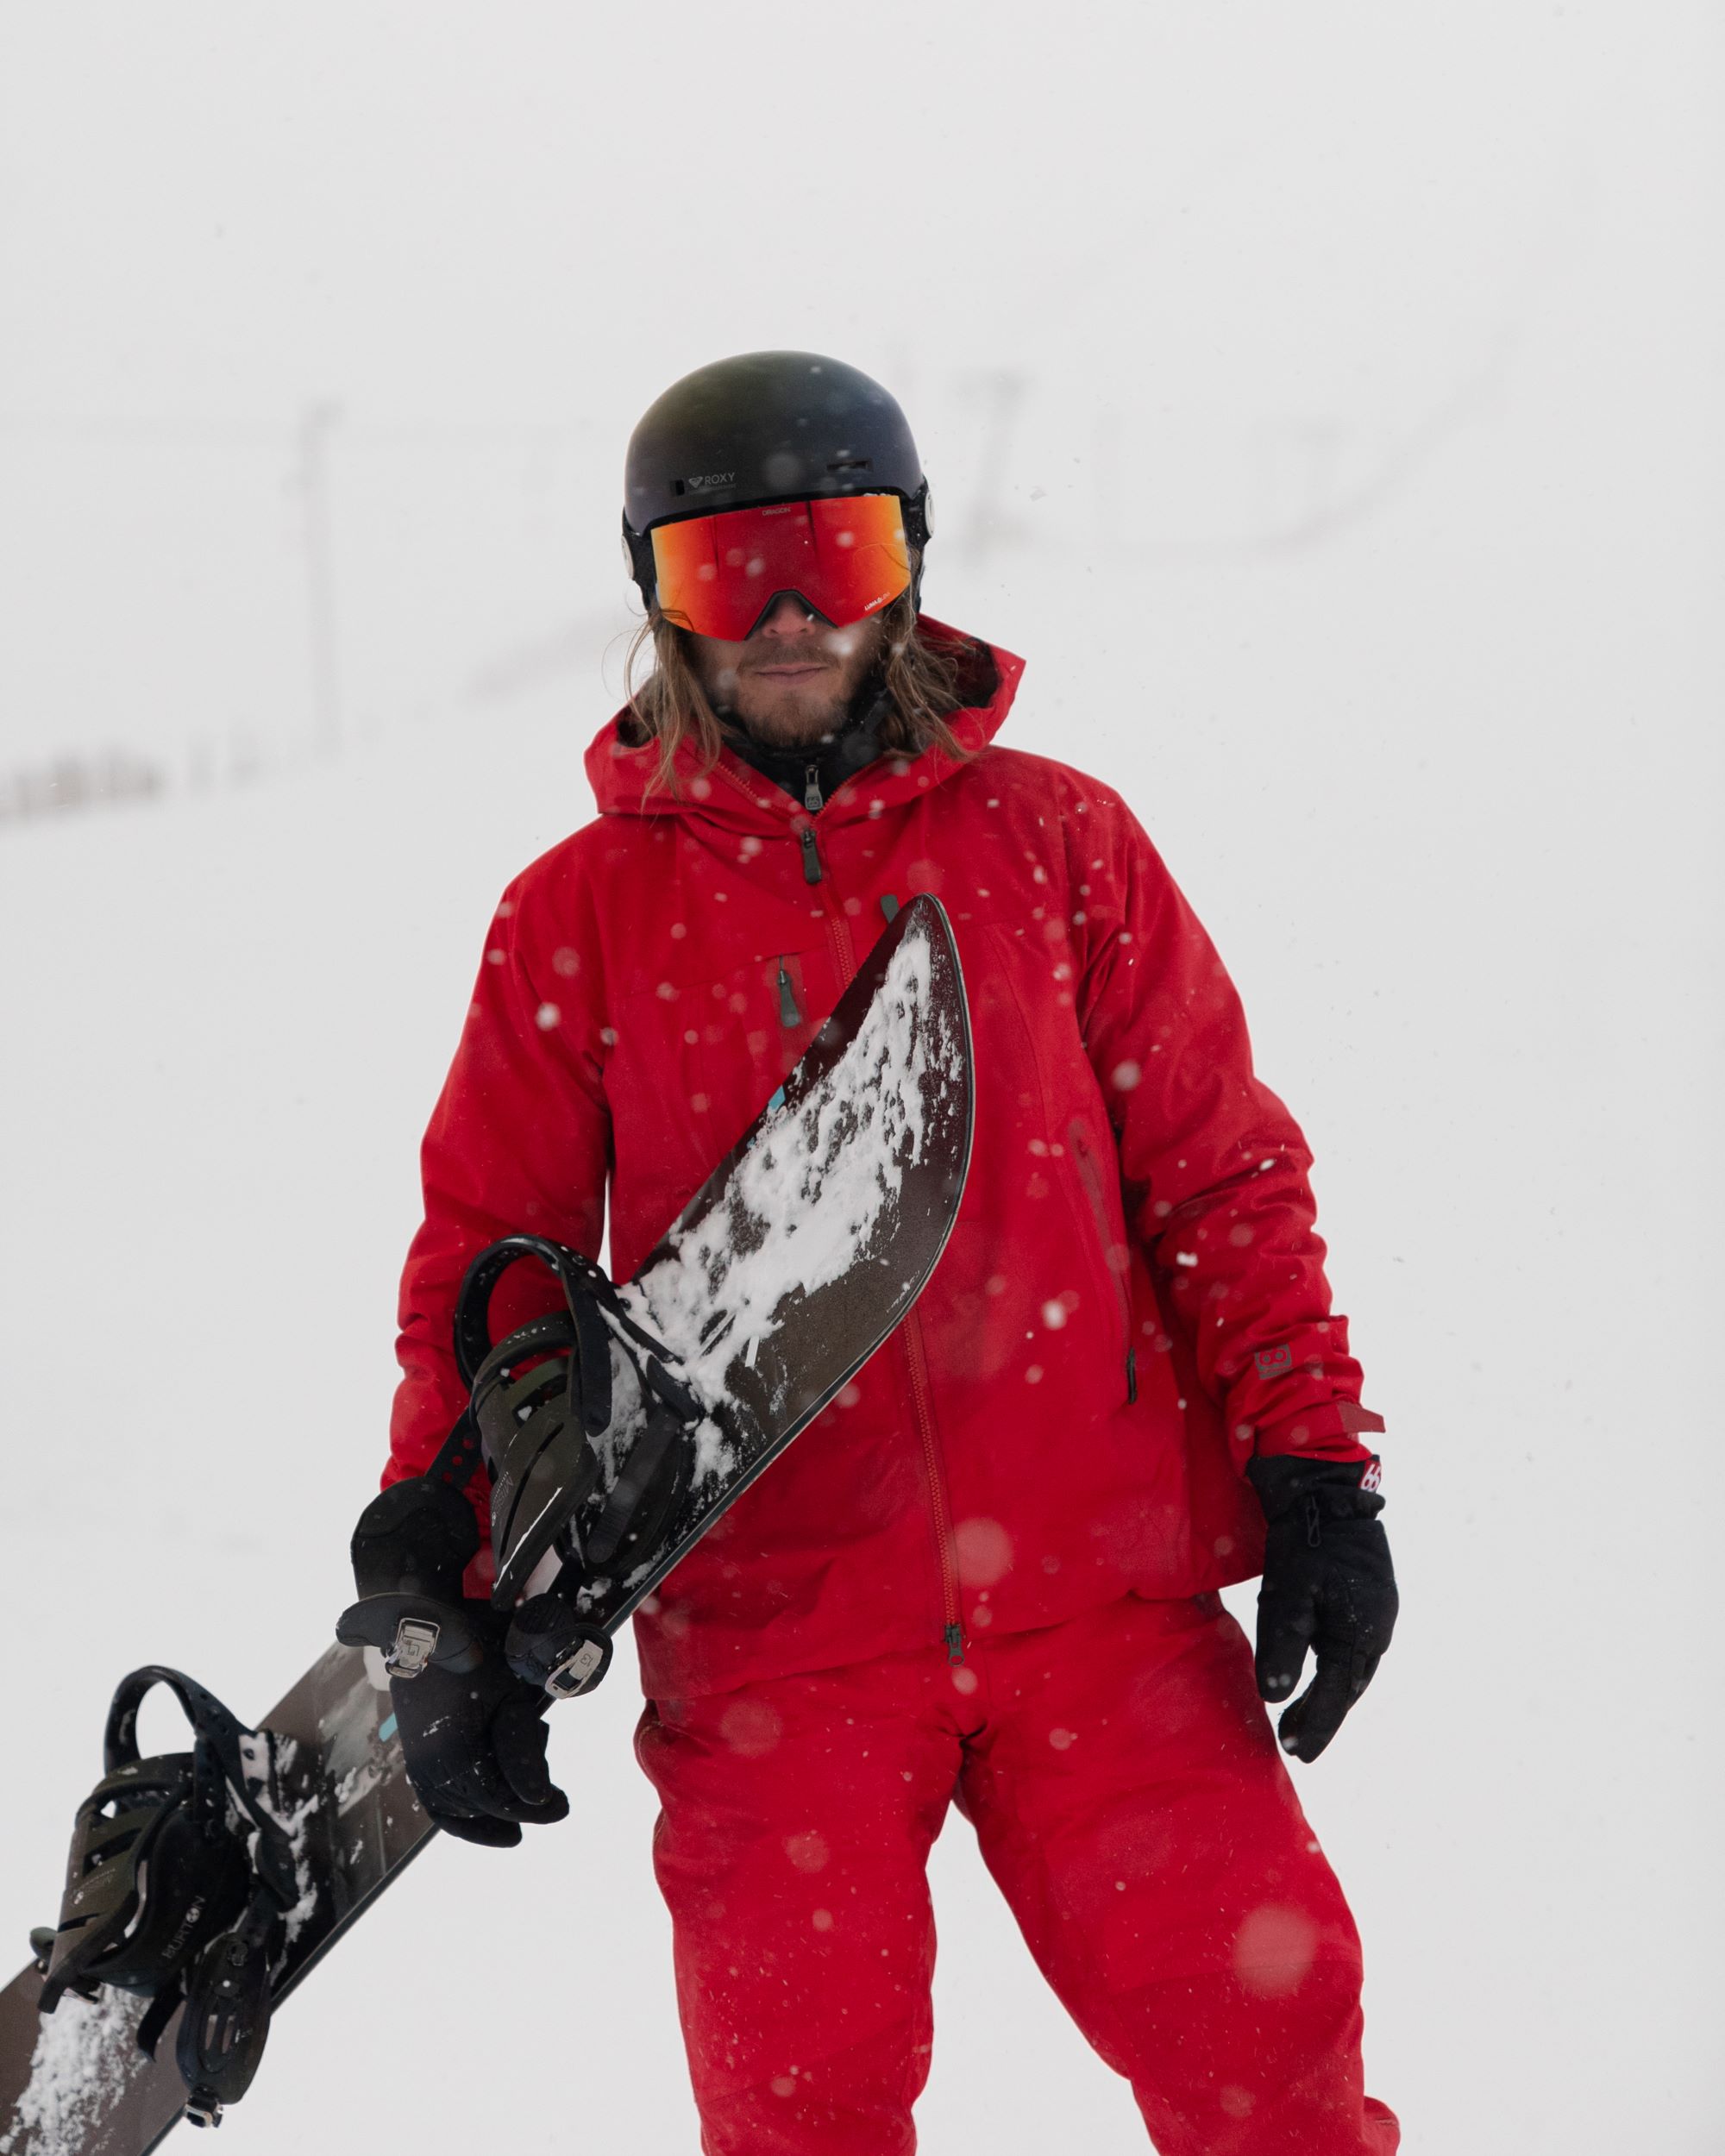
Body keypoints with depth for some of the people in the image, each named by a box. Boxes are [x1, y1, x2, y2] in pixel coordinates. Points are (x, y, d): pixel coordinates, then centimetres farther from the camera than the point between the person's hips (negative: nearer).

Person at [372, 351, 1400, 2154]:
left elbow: (1222, 1173, 9)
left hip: (1102, 1587, 0)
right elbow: (485, 1275, 9)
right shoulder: (576, 918, 6)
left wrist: (1310, 1462, 0)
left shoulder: (1054, 840, 7)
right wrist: (458, 1622, 3)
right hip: (773, 1636, 0)